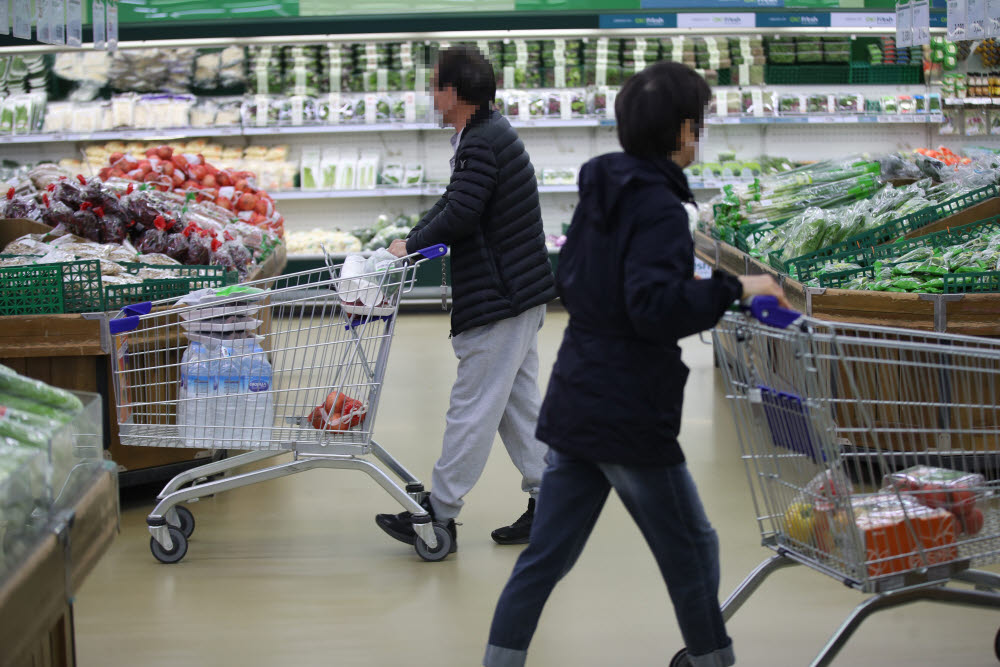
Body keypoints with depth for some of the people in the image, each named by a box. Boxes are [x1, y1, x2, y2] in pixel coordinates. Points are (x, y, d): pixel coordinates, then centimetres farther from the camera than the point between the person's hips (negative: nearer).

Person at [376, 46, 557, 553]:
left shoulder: (482, 143, -19)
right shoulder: (491, 134, 15)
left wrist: (411, 246, -10)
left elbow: (460, 213, -25)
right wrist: (410, 244, 9)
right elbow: (454, 203, 18)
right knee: (518, 401, 15)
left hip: (499, 298, -11)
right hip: (521, 289, 11)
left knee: (472, 407, -4)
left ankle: (440, 514, 3)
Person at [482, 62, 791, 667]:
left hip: (574, 407, 8)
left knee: (546, 556, 10)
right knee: (691, 550, 11)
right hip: (630, 418, -8)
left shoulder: (600, 195, 10)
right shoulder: (658, 209, -17)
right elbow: (656, 307, -29)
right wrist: (734, 289, -24)